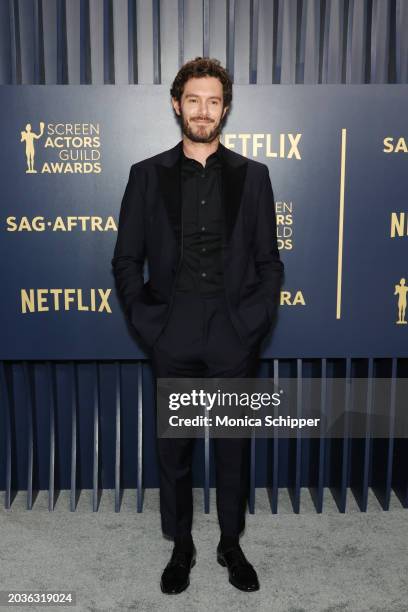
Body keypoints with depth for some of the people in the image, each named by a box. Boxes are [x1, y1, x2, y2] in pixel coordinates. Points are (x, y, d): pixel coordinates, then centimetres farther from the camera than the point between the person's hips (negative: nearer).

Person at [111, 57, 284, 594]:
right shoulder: (147, 175, 4)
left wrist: (254, 322, -5)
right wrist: (148, 323, -5)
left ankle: (231, 544, 32)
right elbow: (126, 261, 5)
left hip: (234, 336, 0)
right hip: (173, 336, 0)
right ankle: (181, 547, 30)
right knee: (174, 447, 10)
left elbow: (269, 261, 5)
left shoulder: (252, 175, 5)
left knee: (234, 445, 11)